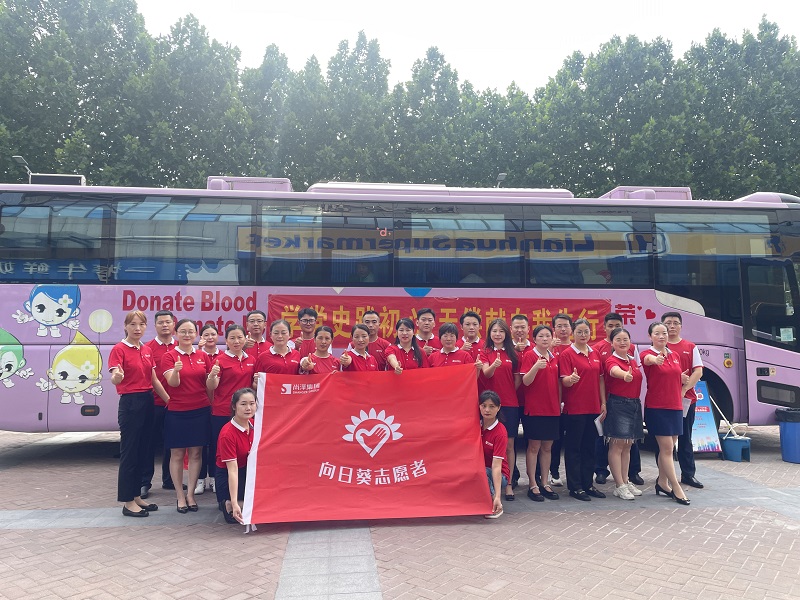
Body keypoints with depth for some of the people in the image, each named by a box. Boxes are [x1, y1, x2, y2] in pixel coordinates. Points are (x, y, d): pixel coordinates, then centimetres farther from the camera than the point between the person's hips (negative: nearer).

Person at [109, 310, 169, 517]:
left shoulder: (147, 351, 12)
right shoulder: (119, 349, -9)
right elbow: (115, 379, -21)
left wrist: (169, 399, 12)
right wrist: (117, 377, -43)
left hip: (147, 402, 7)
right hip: (130, 403, -7)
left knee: (142, 452, 12)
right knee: (129, 452, -1)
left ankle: (137, 496, 22)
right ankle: (128, 502, 8)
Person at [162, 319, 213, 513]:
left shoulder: (203, 356, 6)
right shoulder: (169, 356, -3)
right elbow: (173, 382, -16)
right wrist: (176, 370, -37)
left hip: (201, 410, 3)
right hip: (177, 411, -3)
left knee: (196, 453, 7)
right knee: (177, 454, 4)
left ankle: (190, 494, 17)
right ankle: (180, 496, 15)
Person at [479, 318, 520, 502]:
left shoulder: (513, 354, 9)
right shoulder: (485, 352, 4)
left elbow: (517, 379, 12)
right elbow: (486, 373, -14)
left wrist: (509, 393, 2)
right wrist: (494, 365, -33)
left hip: (510, 403, 1)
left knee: (509, 444, 2)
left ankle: (508, 483, 10)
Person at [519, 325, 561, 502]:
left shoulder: (554, 358, 11)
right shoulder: (529, 356, -6)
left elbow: (556, 382, 18)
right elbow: (526, 381, -14)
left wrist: (559, 403, 13)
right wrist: (536, 367, -30)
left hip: (552, 409, 6)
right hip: (534, 408, -6)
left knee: (547, 447, 10)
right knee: (534, 447, 0)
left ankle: (545, 483, 19)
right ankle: (532, 485, 7)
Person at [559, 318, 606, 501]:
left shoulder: (595, 354, 12)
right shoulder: (566, 354, -6)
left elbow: (600, 379, 14)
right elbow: (564, 381, -12)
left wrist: (603, 403, 8)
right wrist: (571, 379, -35)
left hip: (593, 408, 6)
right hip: (575, 408, -6)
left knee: (589, 446, 12)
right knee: (574, 448, 1)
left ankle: (588, 484, 22)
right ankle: (575, 486, 9)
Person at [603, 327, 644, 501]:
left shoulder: (633, 359, 11)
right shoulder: (611, 360, -12)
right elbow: (614, 370, -36)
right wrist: (625, 375, -59)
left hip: (635, 404, 7)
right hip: (618, 404, -7)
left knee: (627, 445, 14)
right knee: (617, 445, -3)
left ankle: (626, 481, 24)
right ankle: (619, 486, 3)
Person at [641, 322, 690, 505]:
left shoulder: (675, 355, 11)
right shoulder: (648, 354, -9)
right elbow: (648, 359, -35)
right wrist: (655, 359, -58)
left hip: (675, 406, 6)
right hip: (656, 407, -6)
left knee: (668, 447, 12)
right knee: (666, 448, -5)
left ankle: (662, 483, 24)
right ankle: (676, 488, 2)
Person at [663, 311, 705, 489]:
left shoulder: (690, 347, 10)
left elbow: (698, 372, 2)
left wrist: (684, 389, -12)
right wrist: (678, 377, -20)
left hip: (686, 399, 2)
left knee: (685, 438, 11)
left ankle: (688, 474, 19)